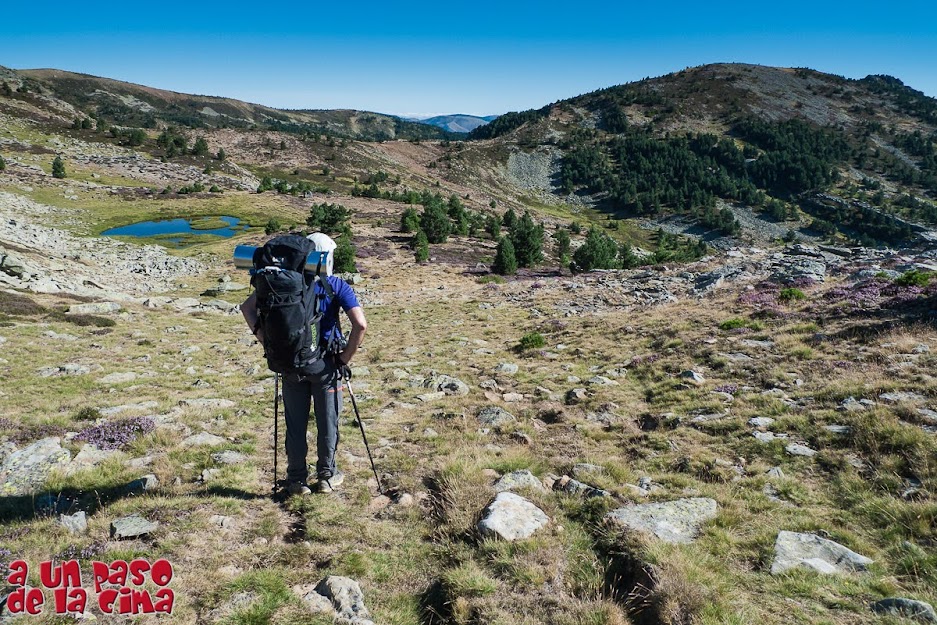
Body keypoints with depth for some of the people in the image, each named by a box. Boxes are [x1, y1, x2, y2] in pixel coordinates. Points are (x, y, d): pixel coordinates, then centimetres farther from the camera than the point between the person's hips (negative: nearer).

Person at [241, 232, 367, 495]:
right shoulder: (337, 286, -9)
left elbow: (247, 307, 1)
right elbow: (360, 324, -20)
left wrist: (266, 341, 0)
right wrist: (345, 358, -9)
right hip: (325, 364, -2)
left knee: (295, 425, 12)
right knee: (327, 423, 13)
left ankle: (297, 479, 23)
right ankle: (327, 476, 25)